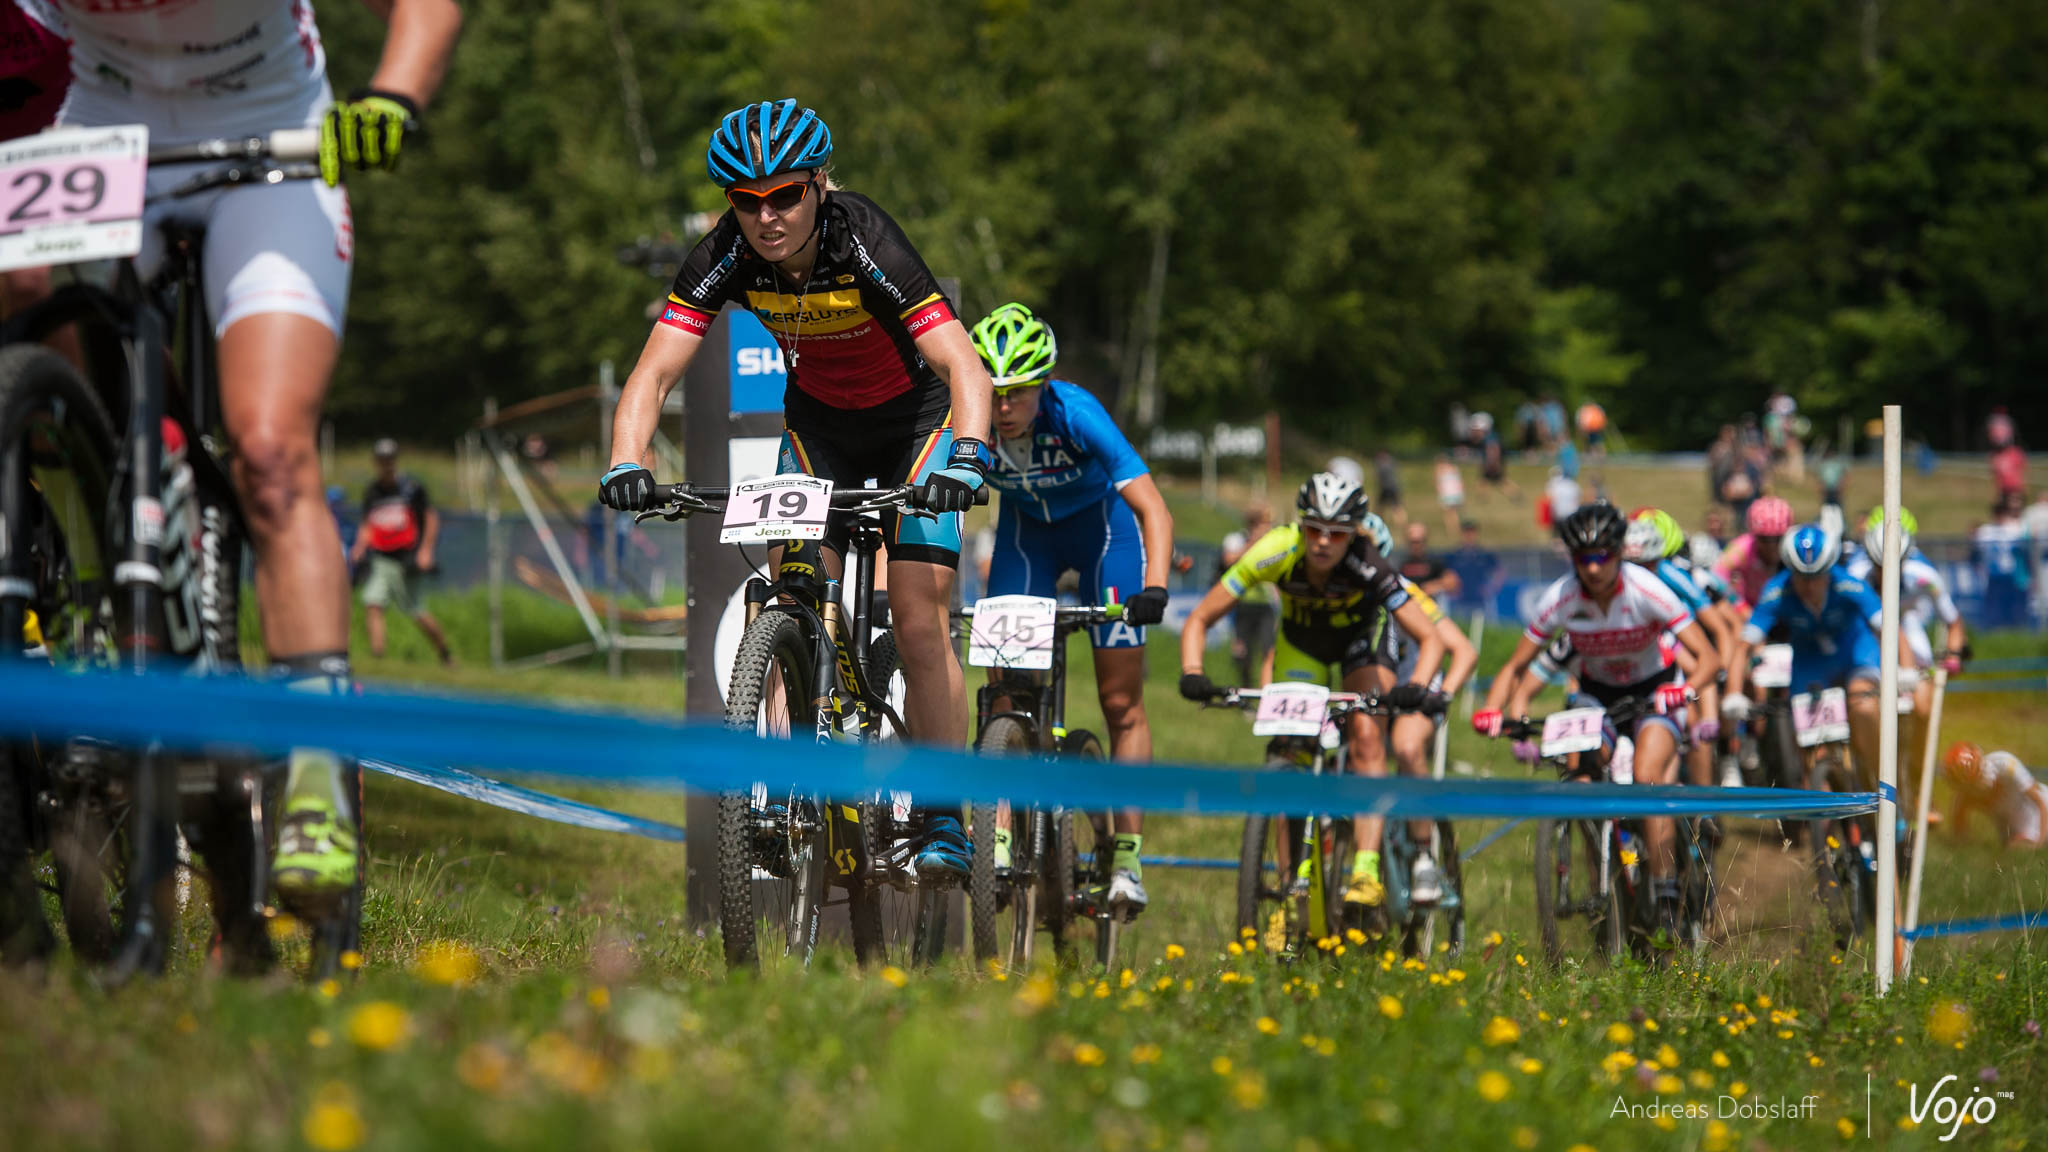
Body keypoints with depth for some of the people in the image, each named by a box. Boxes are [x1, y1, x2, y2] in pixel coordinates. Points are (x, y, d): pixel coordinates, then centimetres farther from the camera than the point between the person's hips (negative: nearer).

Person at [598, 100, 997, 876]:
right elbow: (655, 371, -27)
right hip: (817, 423, 4)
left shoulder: (866, 245, -34)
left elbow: (964, 365, -40)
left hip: (915, 418, -4)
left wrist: (965, 457, -58)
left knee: (920, 625, -11)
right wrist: (627, 464, -45)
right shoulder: (724, 257, -23)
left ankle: (944, 818, -4)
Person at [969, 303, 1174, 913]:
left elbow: (1154, 509, -37)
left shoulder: (1075, 415, -36)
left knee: (1120, 699, -5)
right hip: (1026, 527, 3)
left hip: (1101, 522, -3)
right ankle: (998, 843, -9)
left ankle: (1127, 859, -1)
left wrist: (1153, 588, -51)